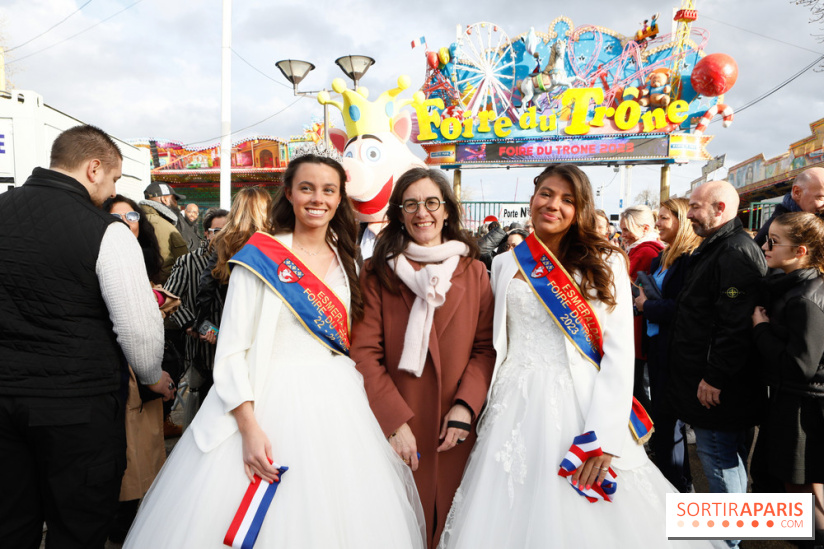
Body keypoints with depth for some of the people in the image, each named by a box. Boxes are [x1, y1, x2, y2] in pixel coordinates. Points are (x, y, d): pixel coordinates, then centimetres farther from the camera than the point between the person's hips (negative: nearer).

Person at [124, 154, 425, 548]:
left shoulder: (346, 261, 9)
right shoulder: (262, 257, -7)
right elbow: (232, 350, -10)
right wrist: (249, 428, -19)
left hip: (336, 402, 5)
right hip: (271, 400, -4)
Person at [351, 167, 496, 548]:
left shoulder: (474, 272, 6)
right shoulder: (377, 273, -1)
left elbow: (487, 348, 3)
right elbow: (365, 352, -6)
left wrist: (466, 404, -12)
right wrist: (394, 421, -14)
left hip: (456, 430, 2)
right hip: (395, 429, -1)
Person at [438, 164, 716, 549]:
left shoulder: (605, 264, 1)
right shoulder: (505, 265, 9)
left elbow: (620, 352, -5)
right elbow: (495, 344, 12)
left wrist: (604, 436, -14)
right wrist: (485, 410, 3)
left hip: (584, 406, -2)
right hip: (517, 407, 2)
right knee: (510, 516, 8)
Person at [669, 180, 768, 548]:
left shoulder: (736, 252, -20)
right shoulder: (713, 248, 14)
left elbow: (736, 325, -27)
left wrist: (715, 377, -23)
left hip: (719, 390, -11)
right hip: (704, 379, 11)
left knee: (720, 459, 1)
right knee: (721, 457, 21)